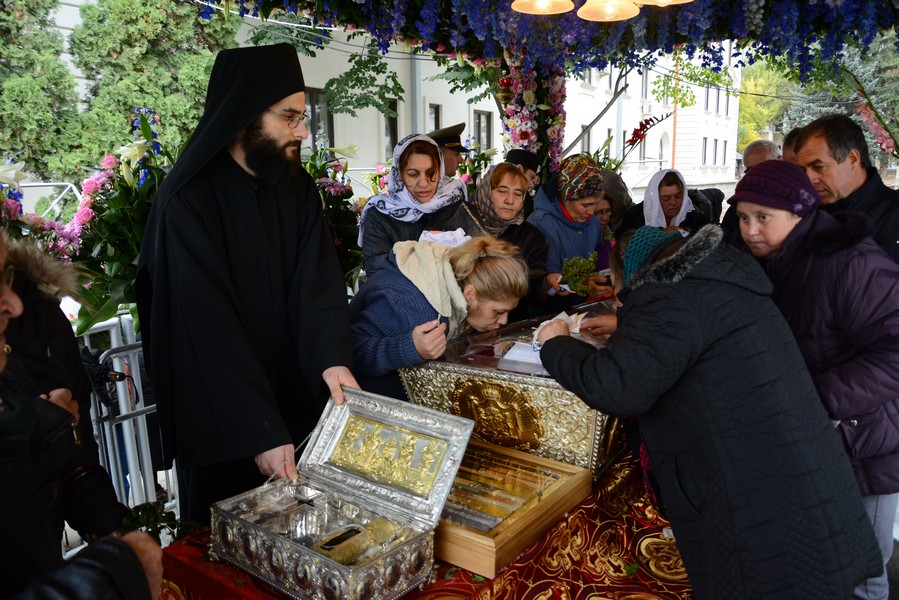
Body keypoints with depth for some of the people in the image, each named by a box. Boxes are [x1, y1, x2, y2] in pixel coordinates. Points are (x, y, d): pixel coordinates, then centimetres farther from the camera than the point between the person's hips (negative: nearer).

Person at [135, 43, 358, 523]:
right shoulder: (188, 201, -19)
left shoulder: (298, 187, -1)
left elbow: (319, 280, -10)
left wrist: (332, 357, -28)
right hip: (222, 421, -5)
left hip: (297, 402, 5)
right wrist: (259, 432, -26)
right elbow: (208, 328, -24)